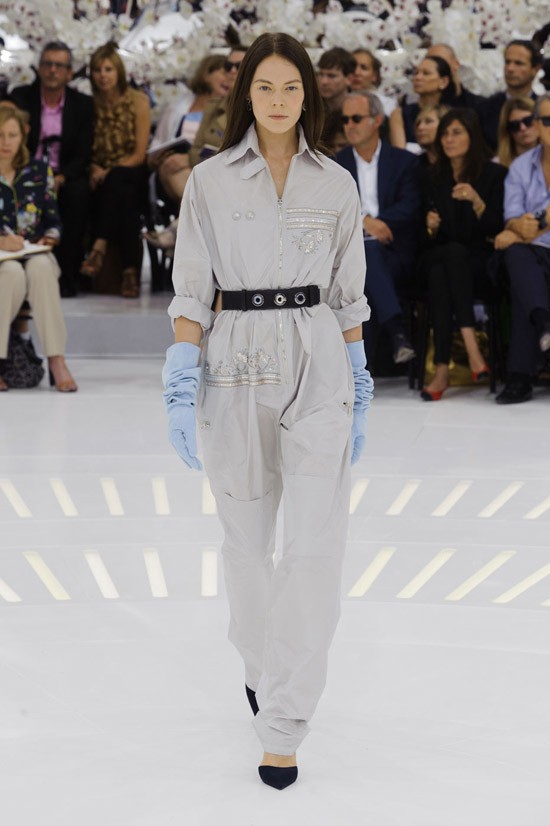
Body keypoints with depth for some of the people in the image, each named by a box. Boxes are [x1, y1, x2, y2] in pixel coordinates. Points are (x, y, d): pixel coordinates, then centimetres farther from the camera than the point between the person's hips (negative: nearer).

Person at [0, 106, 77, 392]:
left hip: (34, 255, 2)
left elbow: (53, 219, 13)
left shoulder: (38, 171, 12)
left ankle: (56, 361, -41)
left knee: (41, 267, -35)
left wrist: (48, 238, -9)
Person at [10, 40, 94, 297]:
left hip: (65, 176, 1)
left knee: (78, 192, -33)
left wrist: (61, 178, -21)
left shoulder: (83, 104, 5)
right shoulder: (20, 97, 4)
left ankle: (66, 276, -26)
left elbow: (83, 154, -2)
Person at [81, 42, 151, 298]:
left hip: (132, 175, -1)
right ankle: (130, 270, -44)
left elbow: (139, 154, -4)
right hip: (102, 179, 1)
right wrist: (95, 170, -13)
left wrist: (108, 172, -16)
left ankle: (100, 247, -47)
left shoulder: (138, 101, 1)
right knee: (125, 201, -34)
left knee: (117, 182, -38)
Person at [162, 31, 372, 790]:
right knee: (247, 539, 13)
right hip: (236, 364, 0)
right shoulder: (210, 181, 1)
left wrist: (360, 389, 9)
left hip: (319, 365, 0)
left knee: (315, 546, -10)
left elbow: (348, 296, 10)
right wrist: (181, 388, -7)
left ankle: (283, 725, -7)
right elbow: (191, 293, 0)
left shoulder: (336, 185, 6)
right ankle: (261, 667, 39)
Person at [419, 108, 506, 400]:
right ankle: (470, 343, -47)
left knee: (441, 272, -37)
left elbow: (497, 229, -3)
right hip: (437, 257, 2)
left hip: (480, 262, -2)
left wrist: (477, 202, -20)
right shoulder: (431, 176, 14)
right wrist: (431, 229, -9)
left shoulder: (494, 174, 5)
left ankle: (442, 369, -46)